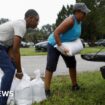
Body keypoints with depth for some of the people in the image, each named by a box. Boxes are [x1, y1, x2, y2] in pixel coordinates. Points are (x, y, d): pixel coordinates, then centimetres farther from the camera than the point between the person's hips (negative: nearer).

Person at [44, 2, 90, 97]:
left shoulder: (79, 21, -3)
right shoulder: (70, 21, -31)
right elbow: (56, 33, -35)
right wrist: (60, 46, -41)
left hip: (67, 45, 9)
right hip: (54, 44, -9)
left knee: (72, 64, 13)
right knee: (50, 67, -12)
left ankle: (74, 86, 27)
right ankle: (47, 90, -8)